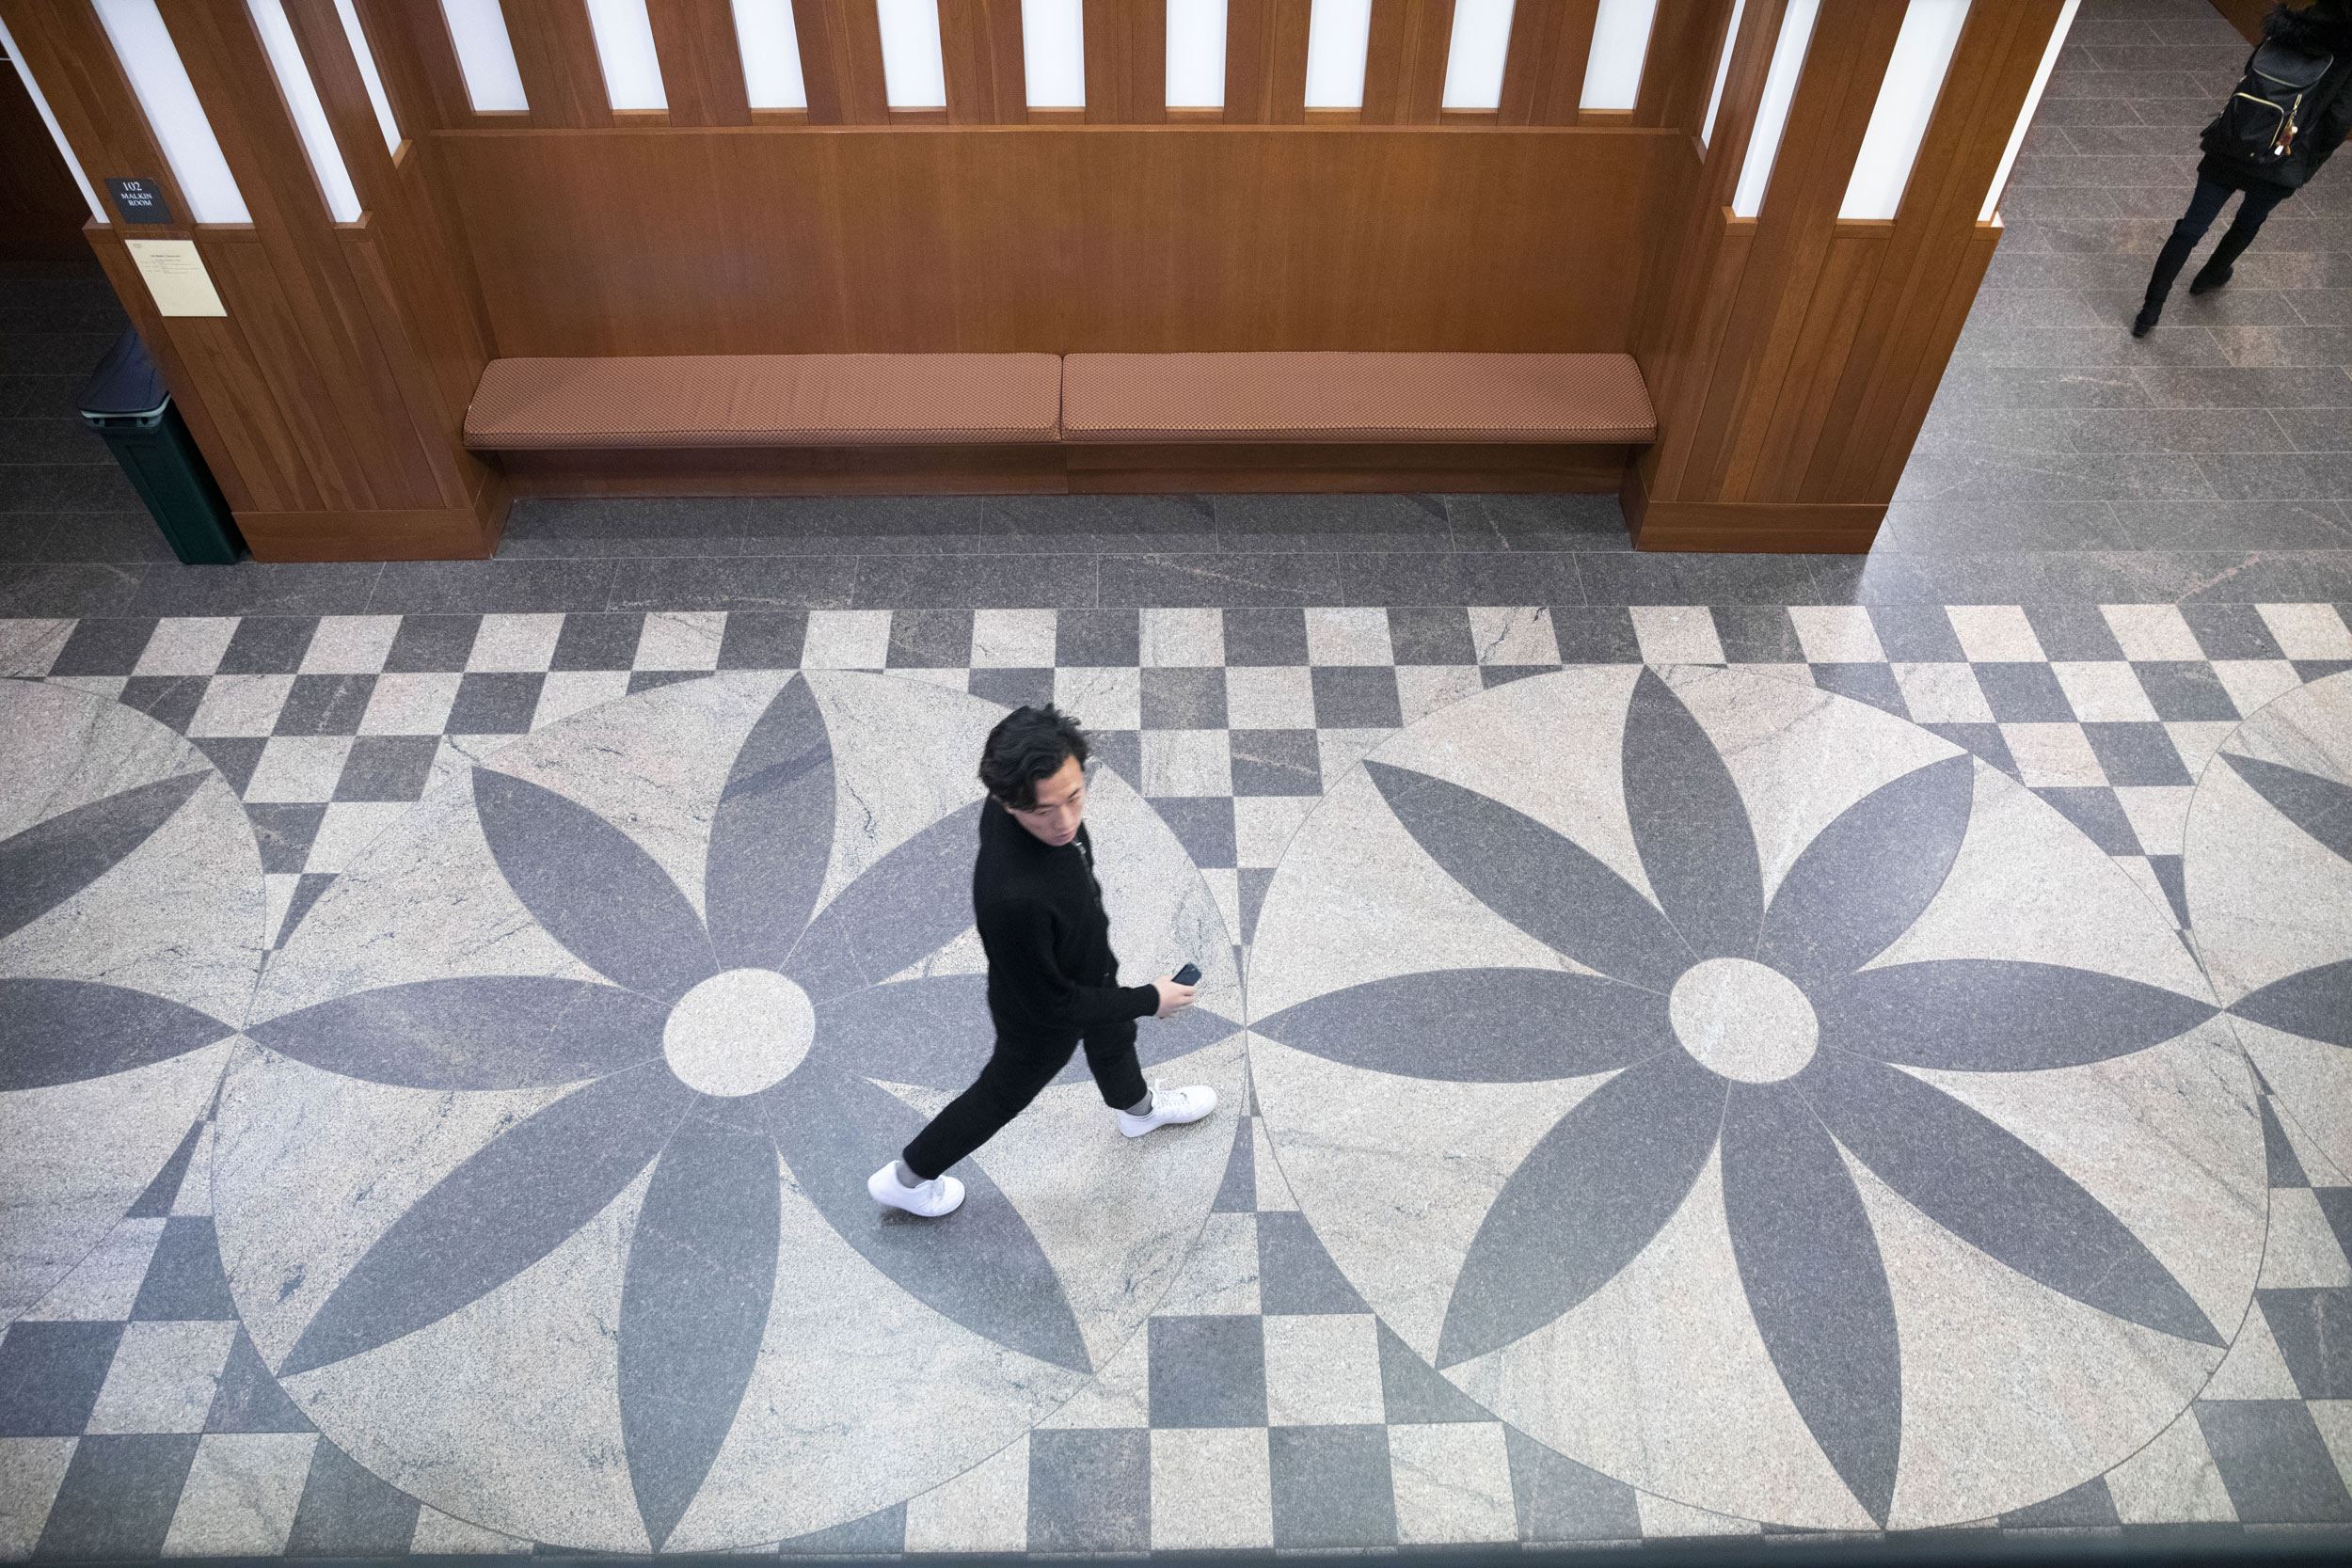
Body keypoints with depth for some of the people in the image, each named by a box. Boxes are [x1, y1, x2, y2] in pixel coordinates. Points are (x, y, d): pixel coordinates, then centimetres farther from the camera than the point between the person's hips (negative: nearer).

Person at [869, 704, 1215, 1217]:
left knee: (1113, 1038, 35)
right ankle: (906, 1179, 49)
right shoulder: (1014, 897, -50)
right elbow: (1048, 1004, -32)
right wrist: (1149, 1000, -22)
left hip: (1087, 963, 7)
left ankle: (1138, 1108, 70)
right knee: (1005, 1092, 22)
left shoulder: (1013, 801, -28)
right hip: (1041, 1020, -7)